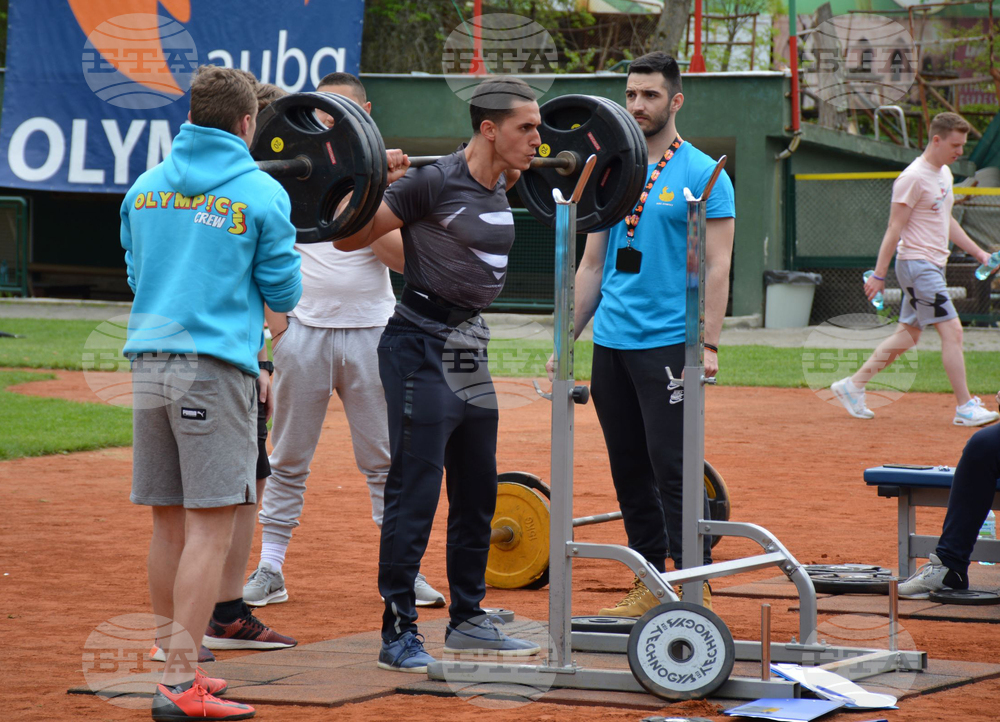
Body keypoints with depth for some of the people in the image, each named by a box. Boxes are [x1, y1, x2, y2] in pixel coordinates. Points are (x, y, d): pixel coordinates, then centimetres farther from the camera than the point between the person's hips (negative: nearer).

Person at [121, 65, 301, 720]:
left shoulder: (144, 188, 11)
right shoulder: (261, 193, -5)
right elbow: (284, 293, 1)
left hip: (149, 364, 6)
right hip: (216, 367, -6)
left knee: (170, 525, 13)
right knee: (210, 527, -6)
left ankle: (178, 666, 21)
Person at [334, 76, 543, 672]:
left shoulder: (496, 188, 7)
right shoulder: (435, 183, -18)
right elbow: (350, 239, -14)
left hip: (470, 353, 9)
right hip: (424, 349, -9)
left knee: (477, 494, 15)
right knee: (414, 495, -6)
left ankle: (467, 621, 27)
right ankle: (399, 634, -1)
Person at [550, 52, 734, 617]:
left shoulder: (702, 176, -4)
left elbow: (717, 266, -8)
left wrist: (708, 344, -18)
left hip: (668, 343, -6)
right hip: (612, 342, 6)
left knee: (673, 470, -9)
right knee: (630, 472, 9)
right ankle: (650, 587, 16)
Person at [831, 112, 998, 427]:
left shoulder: (944, 173, 13)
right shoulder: (914, 178, -15)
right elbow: (894, 229, -16)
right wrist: (879, 274, -17)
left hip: (933, 266, 10)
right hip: (916, 264, -10)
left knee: (908, 335, 13)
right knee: (952, 330, -12)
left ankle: (853, 386, 22)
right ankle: (965, 408, -10)